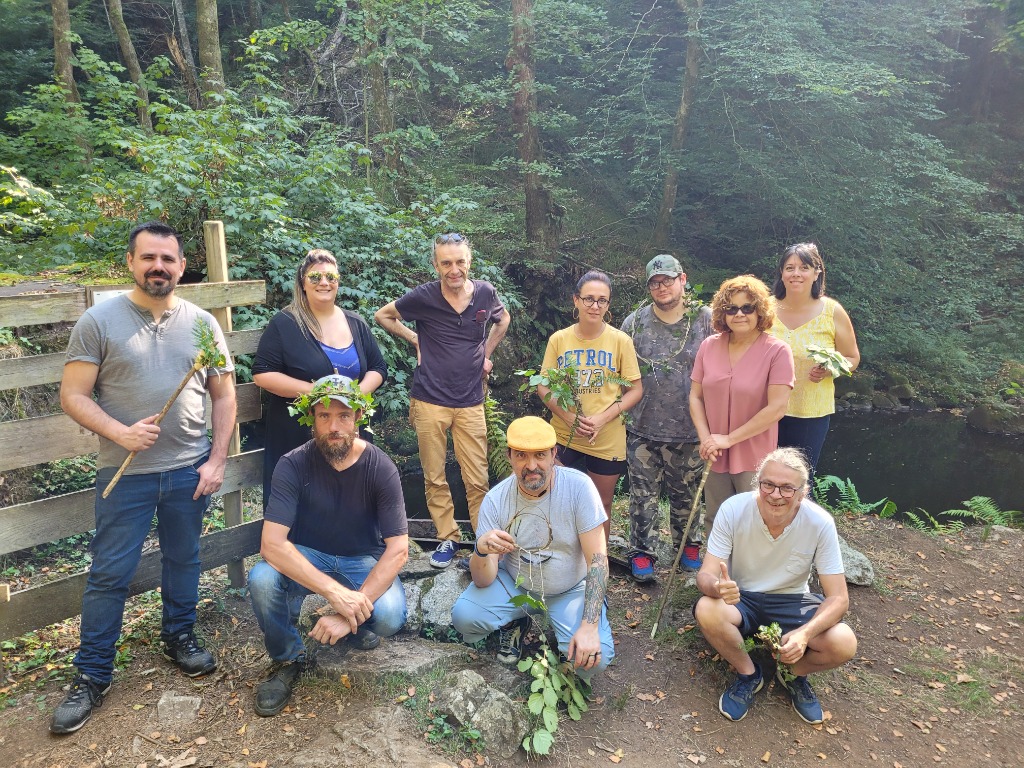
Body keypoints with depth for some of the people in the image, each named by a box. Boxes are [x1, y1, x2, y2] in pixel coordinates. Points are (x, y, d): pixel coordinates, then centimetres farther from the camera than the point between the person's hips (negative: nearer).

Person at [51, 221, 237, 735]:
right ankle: (92, 676, 21)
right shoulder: (99, 321, -4)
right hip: (125, 473, -2)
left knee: (183, 559, 16)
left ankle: (179, 636, 38)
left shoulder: (202, 322, 3)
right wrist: (119, 432, -21)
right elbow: (73, 395, -5)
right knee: (109, 573, 5)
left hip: (190, 470, 2)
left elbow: (224, 395, 6)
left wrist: (217, 460, -1)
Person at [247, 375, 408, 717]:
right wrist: (334, 591, -39)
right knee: (261, 579, -31)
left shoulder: (381, 467, -18)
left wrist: (351, 611, -31)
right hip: (305, 559, 1)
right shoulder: (294, 465, -19)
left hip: (363, 561, 0)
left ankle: (359, 625, 11)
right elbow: (272, 544, -28)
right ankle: (289, 660, -1)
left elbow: (398, 549, -21)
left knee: (390, 617, -29)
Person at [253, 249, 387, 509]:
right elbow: (262, 374, -9)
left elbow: (378, 368, 13)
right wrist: (314, 391, -18)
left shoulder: (356, 324, 10)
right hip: (296, 438, -4)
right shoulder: (284, 324, -4)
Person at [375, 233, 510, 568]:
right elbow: (383, 316, 9)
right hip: (429, 401, -1)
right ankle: (448, 538, 24)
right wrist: (415, 340, 1)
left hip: (470, 402, 1)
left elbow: (502, 319, 22)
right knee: (435, 478, 8)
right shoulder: (423, 297, -8)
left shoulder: (485, 292, -2)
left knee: (478, 480, 3)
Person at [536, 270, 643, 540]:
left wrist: (603, 418, -17)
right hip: (564, 438, 1)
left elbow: (636, 389, -3)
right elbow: (543, 387, 1)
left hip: (608, 441, -1)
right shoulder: (558, 339, -2)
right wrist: (567, 416, -16)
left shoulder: (620, 341, -6)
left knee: (601, 507, 14)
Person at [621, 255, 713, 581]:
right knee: (644, 494, 7)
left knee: (687, 493, 16)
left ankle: (689, 544, 37)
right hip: (643, 427, 1)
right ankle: (641, 552, 22)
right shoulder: (634, 322, 1)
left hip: (689, 429, 0)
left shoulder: (706, 320, -3)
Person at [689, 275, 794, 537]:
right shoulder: (709, 346, 0)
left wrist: (729, 439, -15)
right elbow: (695, 397, 3)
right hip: (715, 457, 4)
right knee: (714, 524, 18)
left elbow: (776, 409, -17)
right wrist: (705, 439, -10)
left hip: (754, 459, -4)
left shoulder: (777, 351, -12)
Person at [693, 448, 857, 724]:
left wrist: (805, 633, -36)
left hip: (792, 602, 1)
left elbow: (838, 598, -16)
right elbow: (705, 575, -20)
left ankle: (792, 673, 10)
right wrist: (717, 587, -47)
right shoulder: (733, 510, -22)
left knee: (844, 644, -26)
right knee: (706, 611, -33)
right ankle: (748, 674, -1)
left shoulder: (820, 523, -20)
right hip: (741, 599, 0)